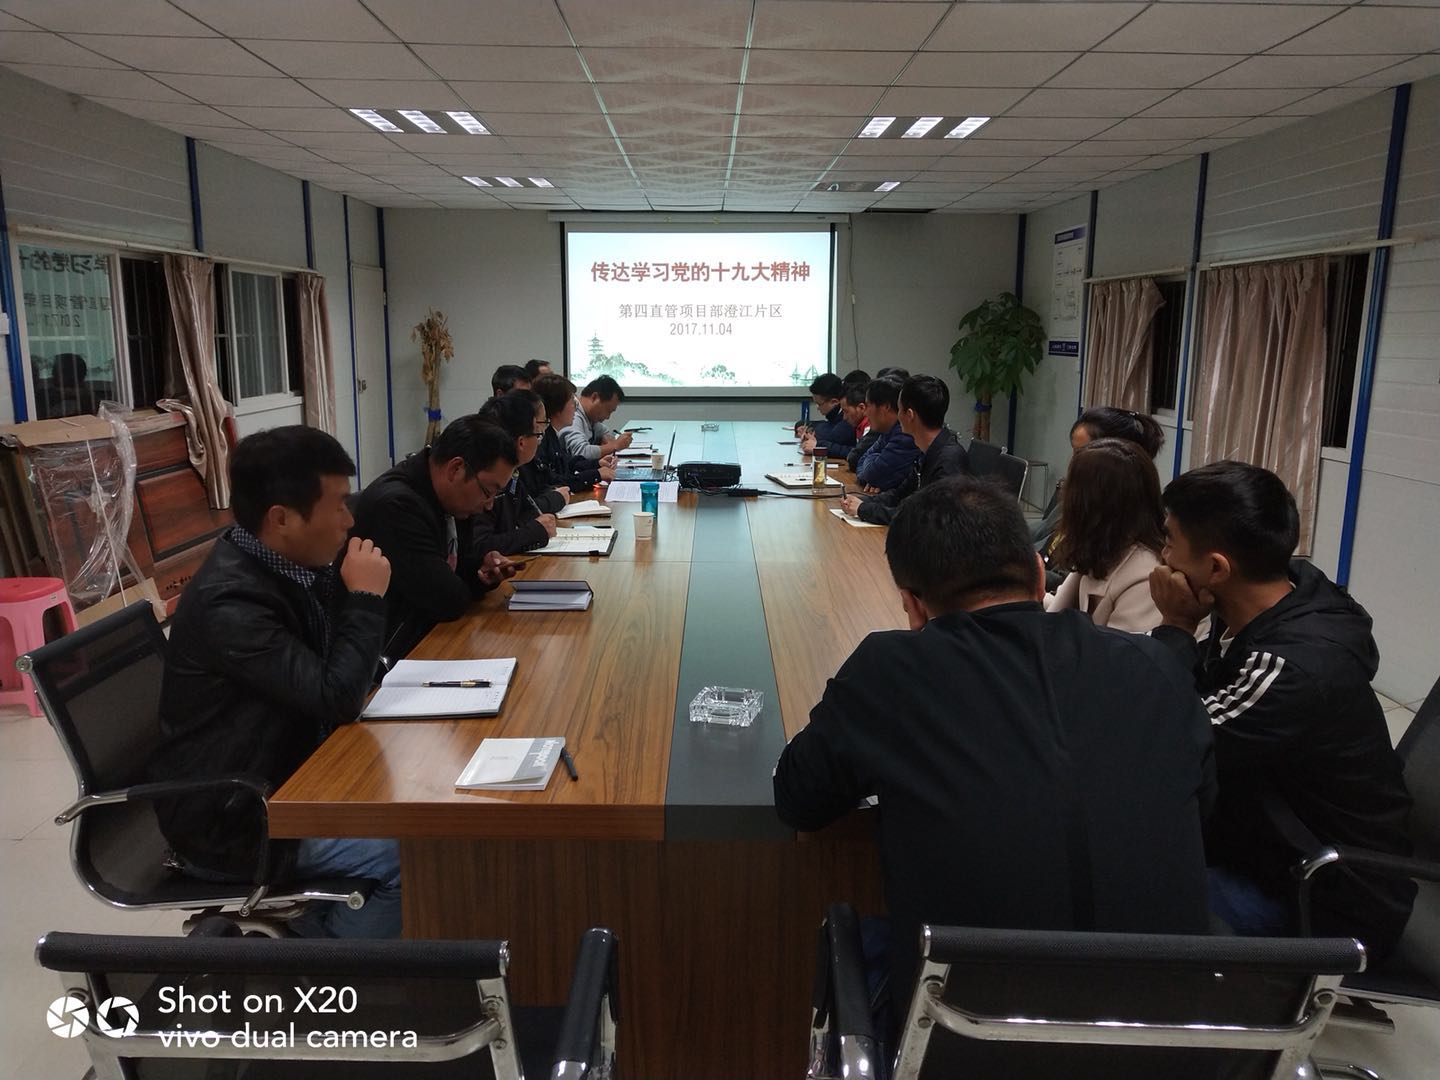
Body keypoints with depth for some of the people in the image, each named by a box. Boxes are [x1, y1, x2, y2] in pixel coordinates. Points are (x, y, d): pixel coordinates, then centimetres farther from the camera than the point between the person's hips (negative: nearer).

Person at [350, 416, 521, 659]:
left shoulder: (446, 494, 1)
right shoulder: (396, 504, -25)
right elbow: (449, 601, -25)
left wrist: (483, 563, -4)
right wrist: (479, 579, -5)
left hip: (429, 632, 8)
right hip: (396, 652, -8)